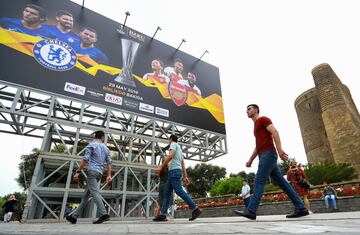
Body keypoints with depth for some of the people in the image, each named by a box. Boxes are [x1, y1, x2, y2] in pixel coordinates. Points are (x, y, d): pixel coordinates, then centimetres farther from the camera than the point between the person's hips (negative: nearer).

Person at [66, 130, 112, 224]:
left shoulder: (91, 145, 1)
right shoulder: (106, 148, 17)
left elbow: (85, 159, -10)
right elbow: (109, 162, 10)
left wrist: (78, 172, -6)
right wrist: (109, 175, 6)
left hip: (92, 171, -7)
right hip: (100, 172, 7)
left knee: (94, 192, -16)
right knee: (86, 195, 11)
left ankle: (103, 214, -27)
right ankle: (74, 216, 18)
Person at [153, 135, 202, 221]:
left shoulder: (174, 144, 3)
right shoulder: (179, 149, 31)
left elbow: (170, 155, -16)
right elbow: (183, 164, 24)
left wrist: (161, 167, -17)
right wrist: (185, 177, 18)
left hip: (174, 171, -10)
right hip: (175, 172, 10)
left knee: (179, 191, -16)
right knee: (166, 192, 5)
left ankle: (195, 209, -17)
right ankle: (163, 215, 1)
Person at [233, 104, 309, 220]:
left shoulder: (263, 119, 3)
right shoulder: (256, 126, 28)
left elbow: (274, 131, -14)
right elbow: (258, 146, 28)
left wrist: (279, 149, -27)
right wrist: (250, 160, 20)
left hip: (268, 154, -9)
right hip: (264, 156, 9)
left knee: (259, 181, -14)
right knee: (282, 182, 6)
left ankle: (250, 211, -16)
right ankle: (301, 208, 8)